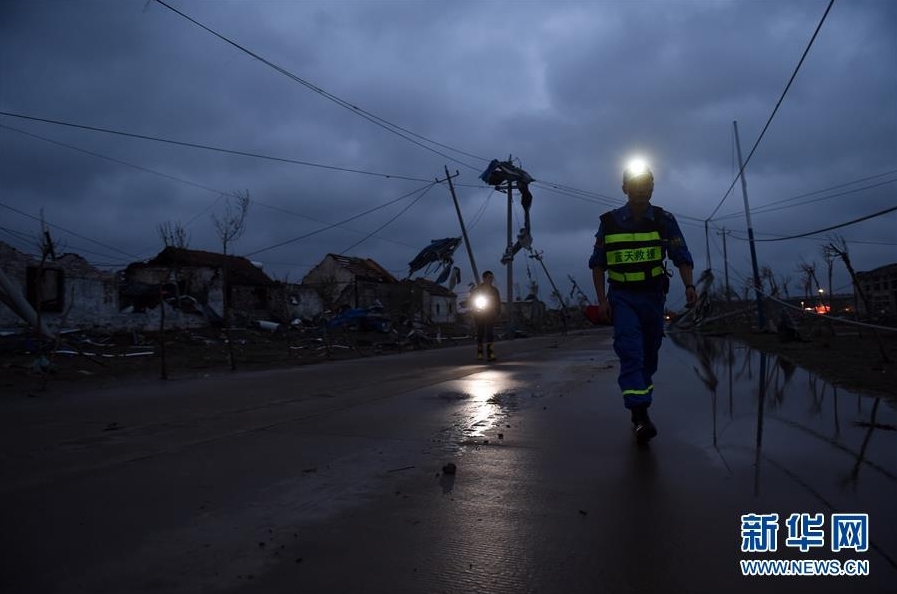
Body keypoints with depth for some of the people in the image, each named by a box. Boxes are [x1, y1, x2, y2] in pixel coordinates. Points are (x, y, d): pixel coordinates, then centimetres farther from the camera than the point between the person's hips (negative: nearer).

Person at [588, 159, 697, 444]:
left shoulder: (665, 220, 0)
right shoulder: (609, 222, -1)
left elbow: (682, 258, 0)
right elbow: (597, 263, 3)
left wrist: (689, 286, -16)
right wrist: (601, 299, -4)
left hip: (653, 296, 2)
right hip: (622, 297, -2)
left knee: (649, 355, 10)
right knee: (630, 352, -16)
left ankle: (638, 408, 26)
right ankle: (640, 415, -21)